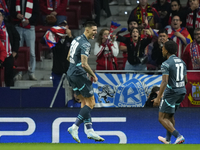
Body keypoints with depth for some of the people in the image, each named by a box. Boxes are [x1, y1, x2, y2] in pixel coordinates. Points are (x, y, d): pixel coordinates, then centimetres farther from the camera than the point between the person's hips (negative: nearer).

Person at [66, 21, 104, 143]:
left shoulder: (76, 39, 12)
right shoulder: (85, 44, -18)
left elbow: (69, 57, 22)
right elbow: (84, 64, -24)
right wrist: (93, 75, -10)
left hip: (71, 73, 10)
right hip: (79, 75, -10)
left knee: (84, 102, 13)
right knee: (91, 103, -3)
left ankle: (90, 131, 11)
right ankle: (74, 127, -10)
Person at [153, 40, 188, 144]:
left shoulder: (166, 64, -15)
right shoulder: (182, 62, 9)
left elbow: (164, 82, -22)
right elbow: (185, 80, 14)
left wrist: (158, 98, -23)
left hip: (171, 93, -8)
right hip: (182, 92, 8)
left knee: (162, 118, -3)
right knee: (170, 116, 24)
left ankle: (179, 136, -17)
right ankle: (168, 139, 33)